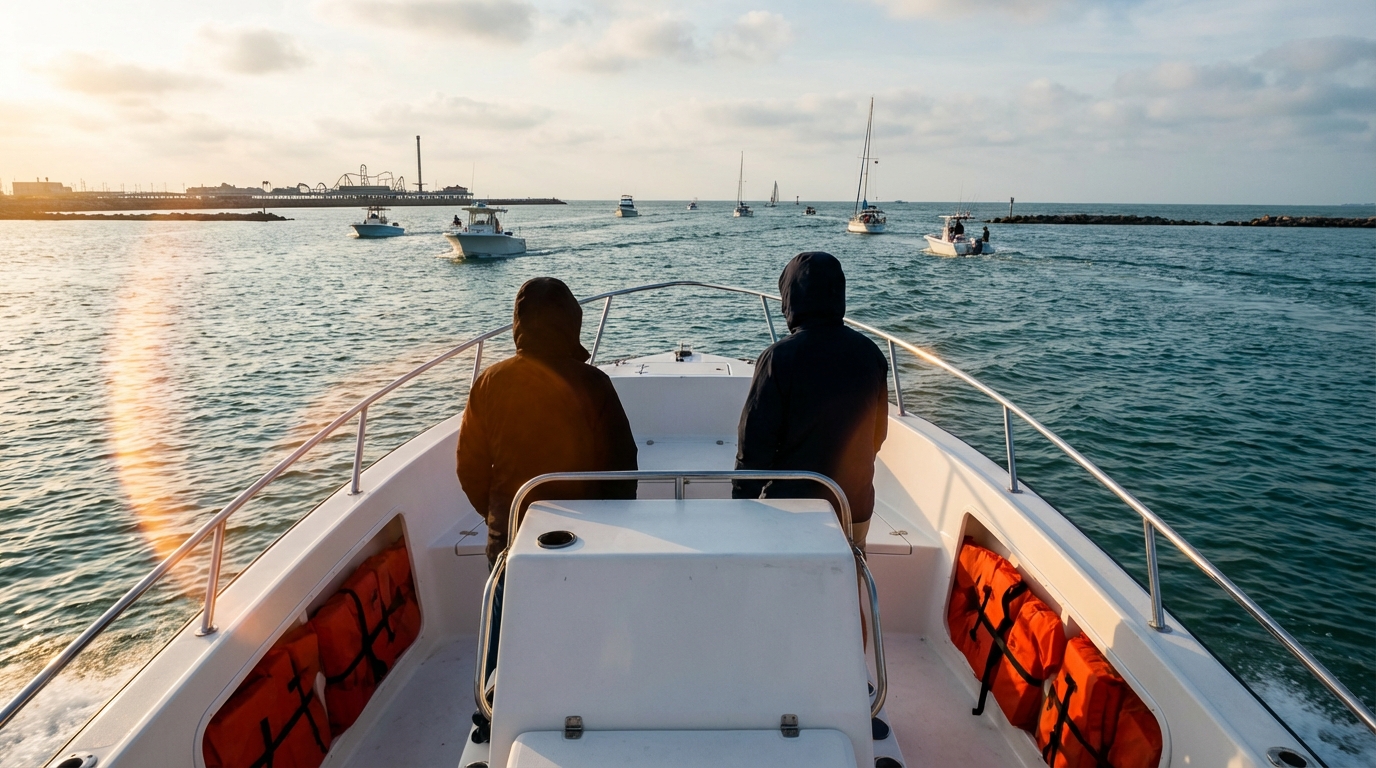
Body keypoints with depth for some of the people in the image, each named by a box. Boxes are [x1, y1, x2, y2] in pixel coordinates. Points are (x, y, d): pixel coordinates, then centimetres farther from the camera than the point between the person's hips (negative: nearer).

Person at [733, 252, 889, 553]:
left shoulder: (779, 357, -18)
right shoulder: (871, 354, -3)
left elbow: (754, 441, -16)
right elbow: (878, 434, 8)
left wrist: (741, 502, -5)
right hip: (856, 510, 4)